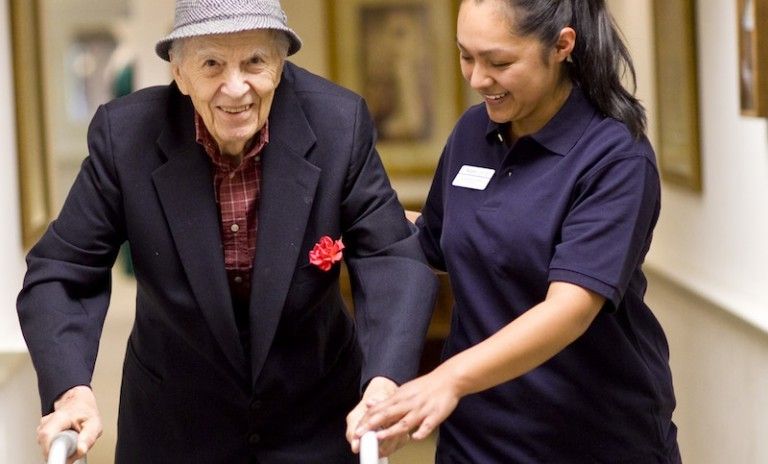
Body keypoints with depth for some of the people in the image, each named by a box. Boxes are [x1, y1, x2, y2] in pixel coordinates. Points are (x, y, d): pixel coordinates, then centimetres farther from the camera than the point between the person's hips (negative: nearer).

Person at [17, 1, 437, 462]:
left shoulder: (340, 125, -17)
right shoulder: (126, 135, -17)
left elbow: (391, 256, -18)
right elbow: (62, 272, -14)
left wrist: (383, 382, -36)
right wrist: (71, 390, -32)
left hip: (316, 416, 0)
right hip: (175, 423, 0)